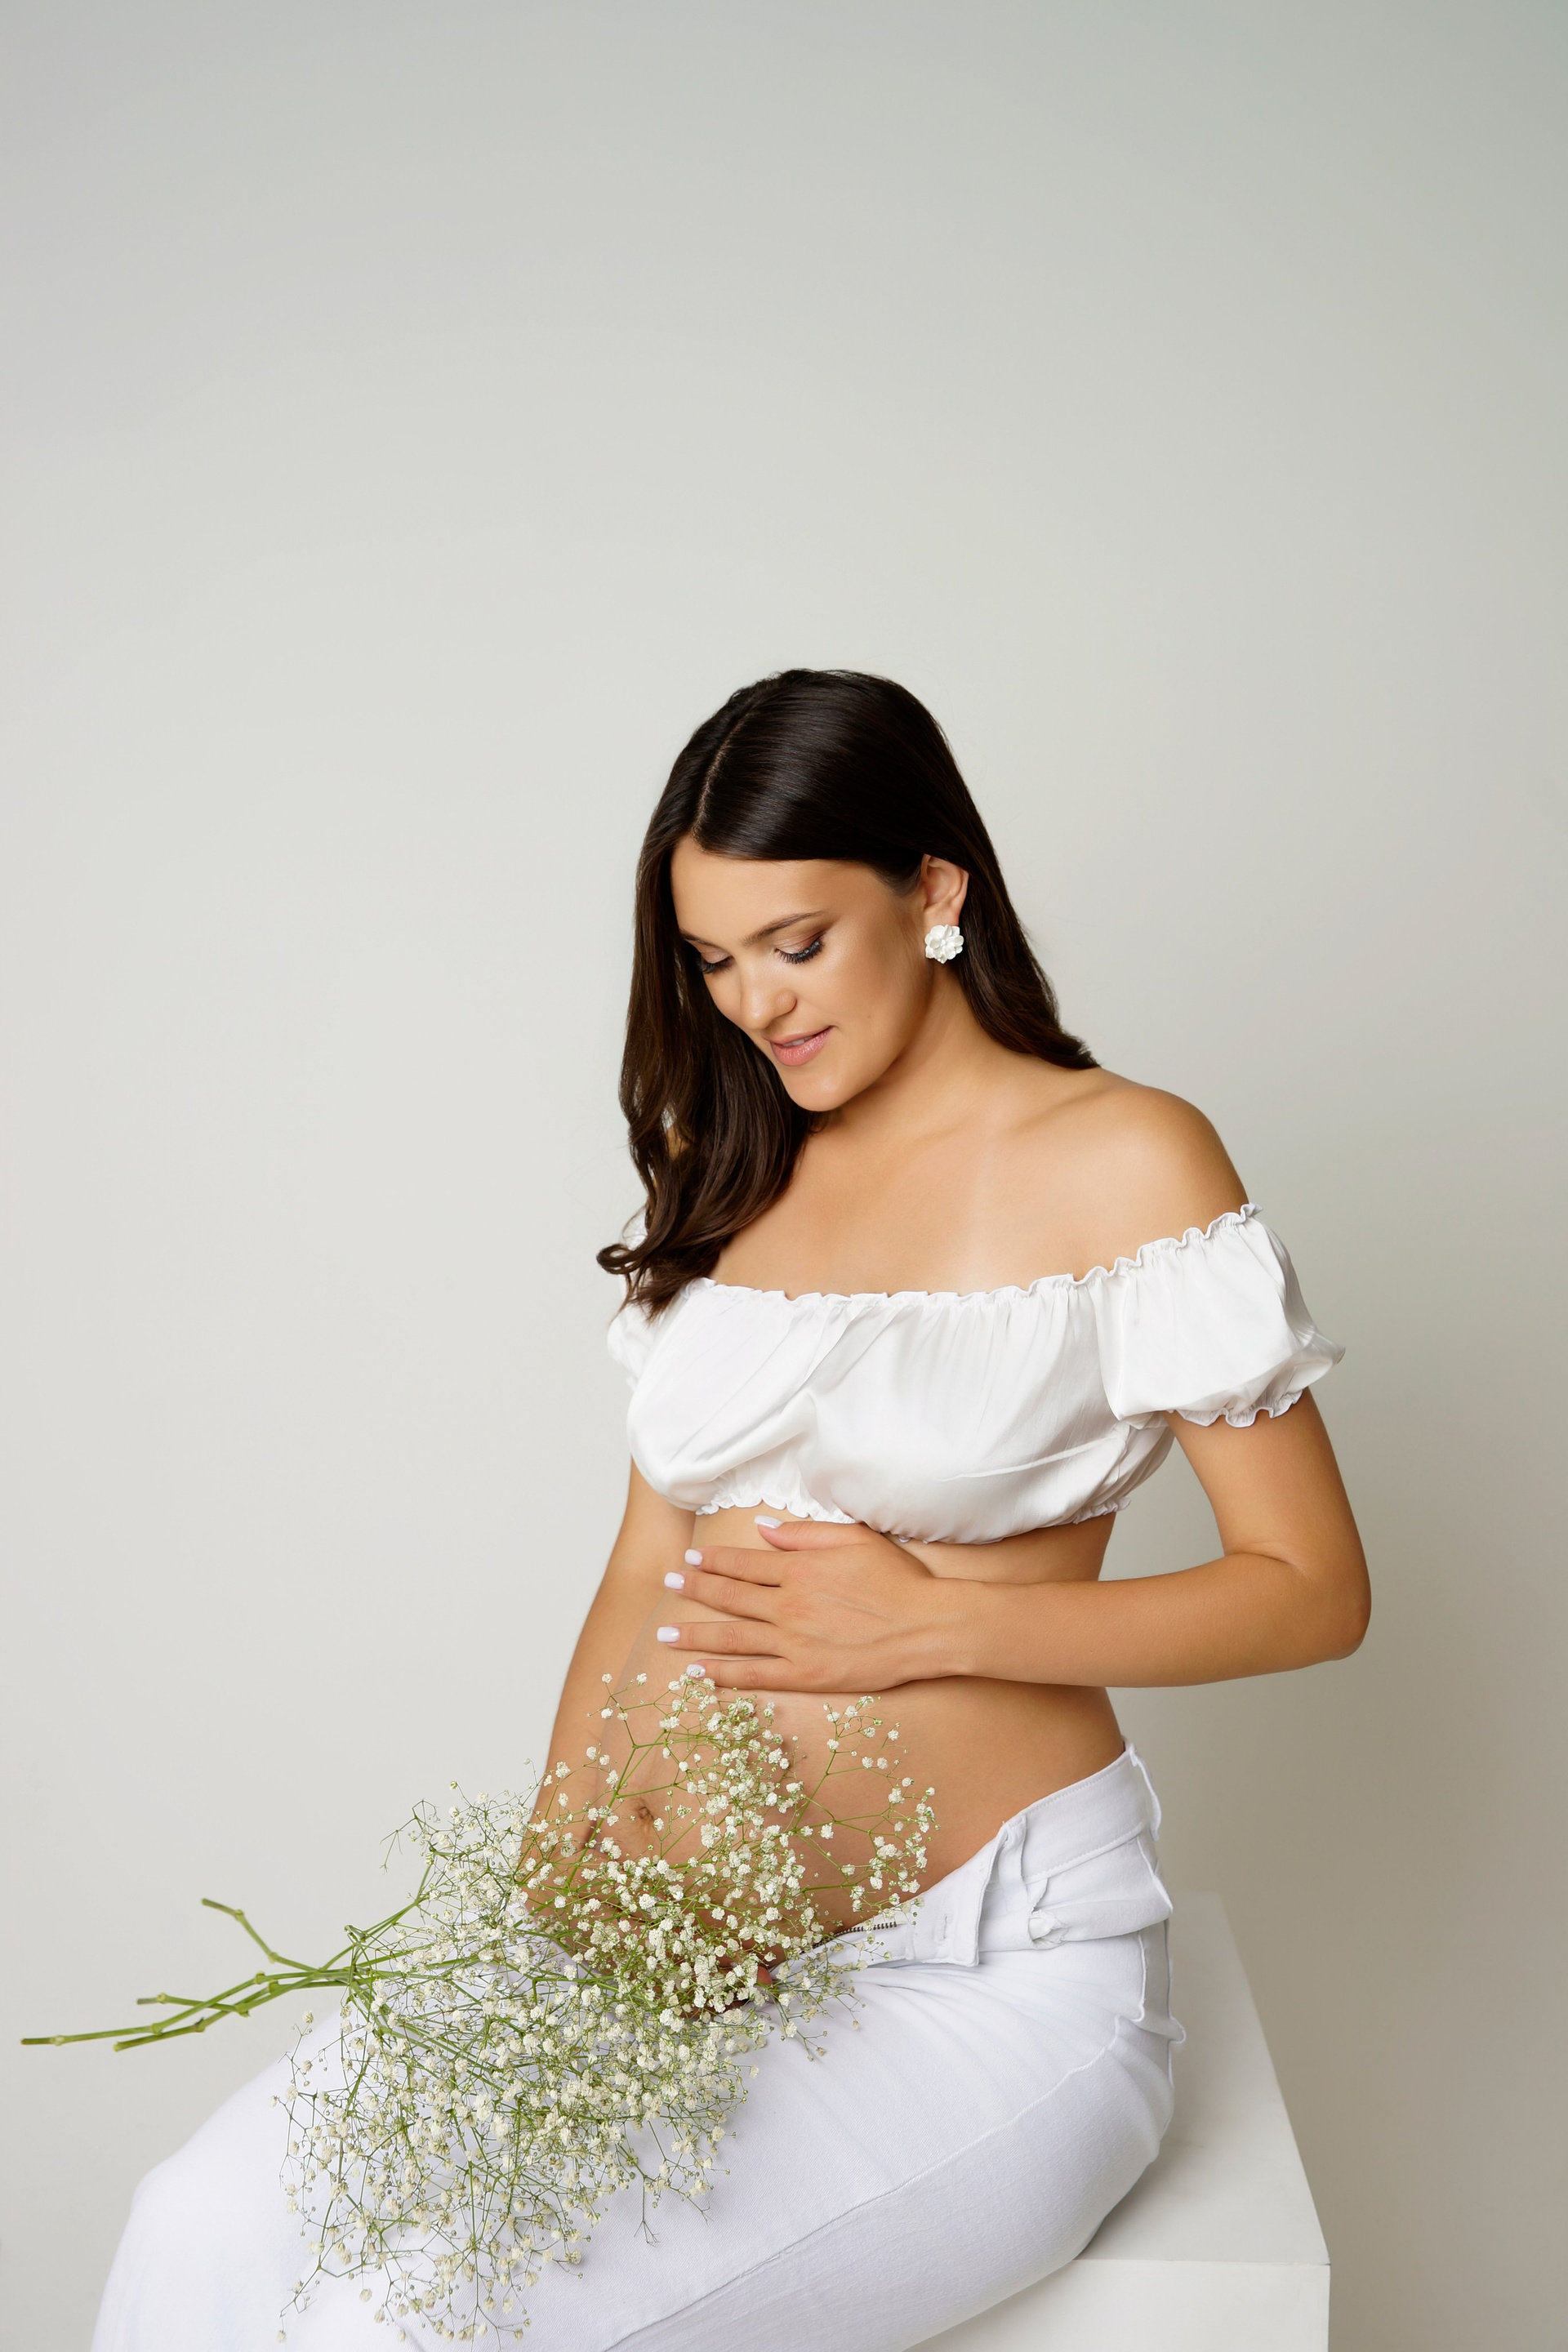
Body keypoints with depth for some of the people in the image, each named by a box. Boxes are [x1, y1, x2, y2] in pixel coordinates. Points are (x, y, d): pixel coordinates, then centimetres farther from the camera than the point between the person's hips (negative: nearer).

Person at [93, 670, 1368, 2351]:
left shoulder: (1123, 1164, -4)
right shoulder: (726, 1172, 13)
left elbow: (1312, 1590, -4)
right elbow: (647, 1570, 13)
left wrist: (927, 1623, -12)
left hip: (986, 1972, -5)